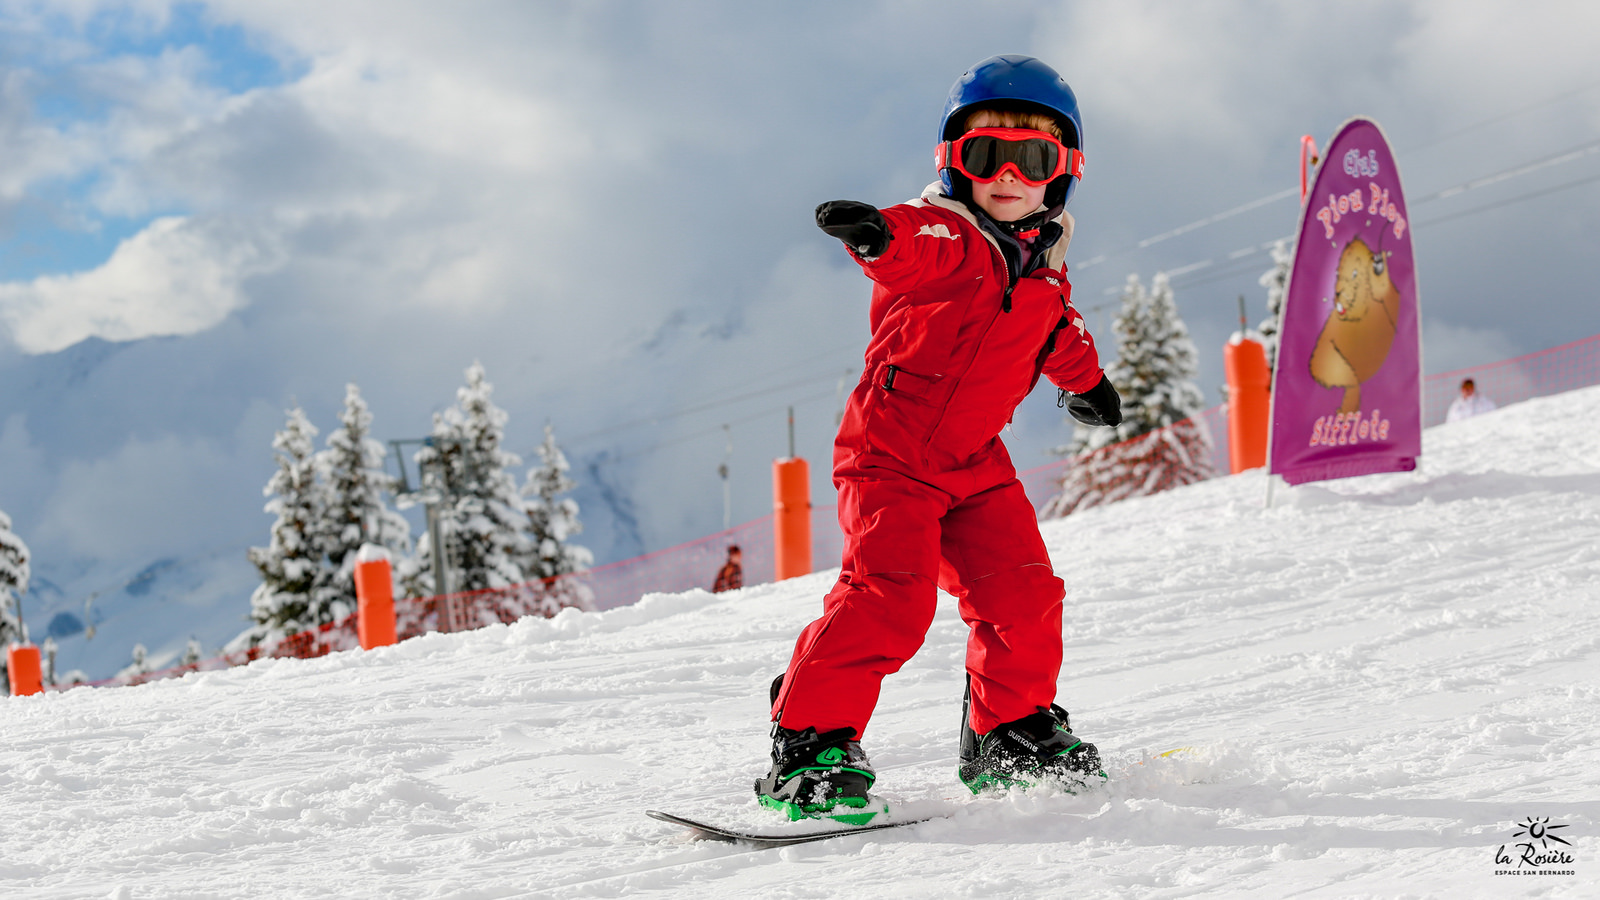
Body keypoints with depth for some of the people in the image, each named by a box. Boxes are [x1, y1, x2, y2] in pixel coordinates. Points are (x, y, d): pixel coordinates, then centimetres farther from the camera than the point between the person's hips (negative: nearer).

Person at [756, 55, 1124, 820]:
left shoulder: (1043, 265, 9)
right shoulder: (947, 240, -13)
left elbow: (1055, 333, 31)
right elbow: (916, 249, -39)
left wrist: (1085, 381, 47)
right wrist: (876, 235, -62)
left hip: (974, 462, 7)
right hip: (890, 454, -7)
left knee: (1023, 592, 0)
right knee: (890, 594, -20)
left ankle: (1013, 735, 19)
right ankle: (808, 743, -14)